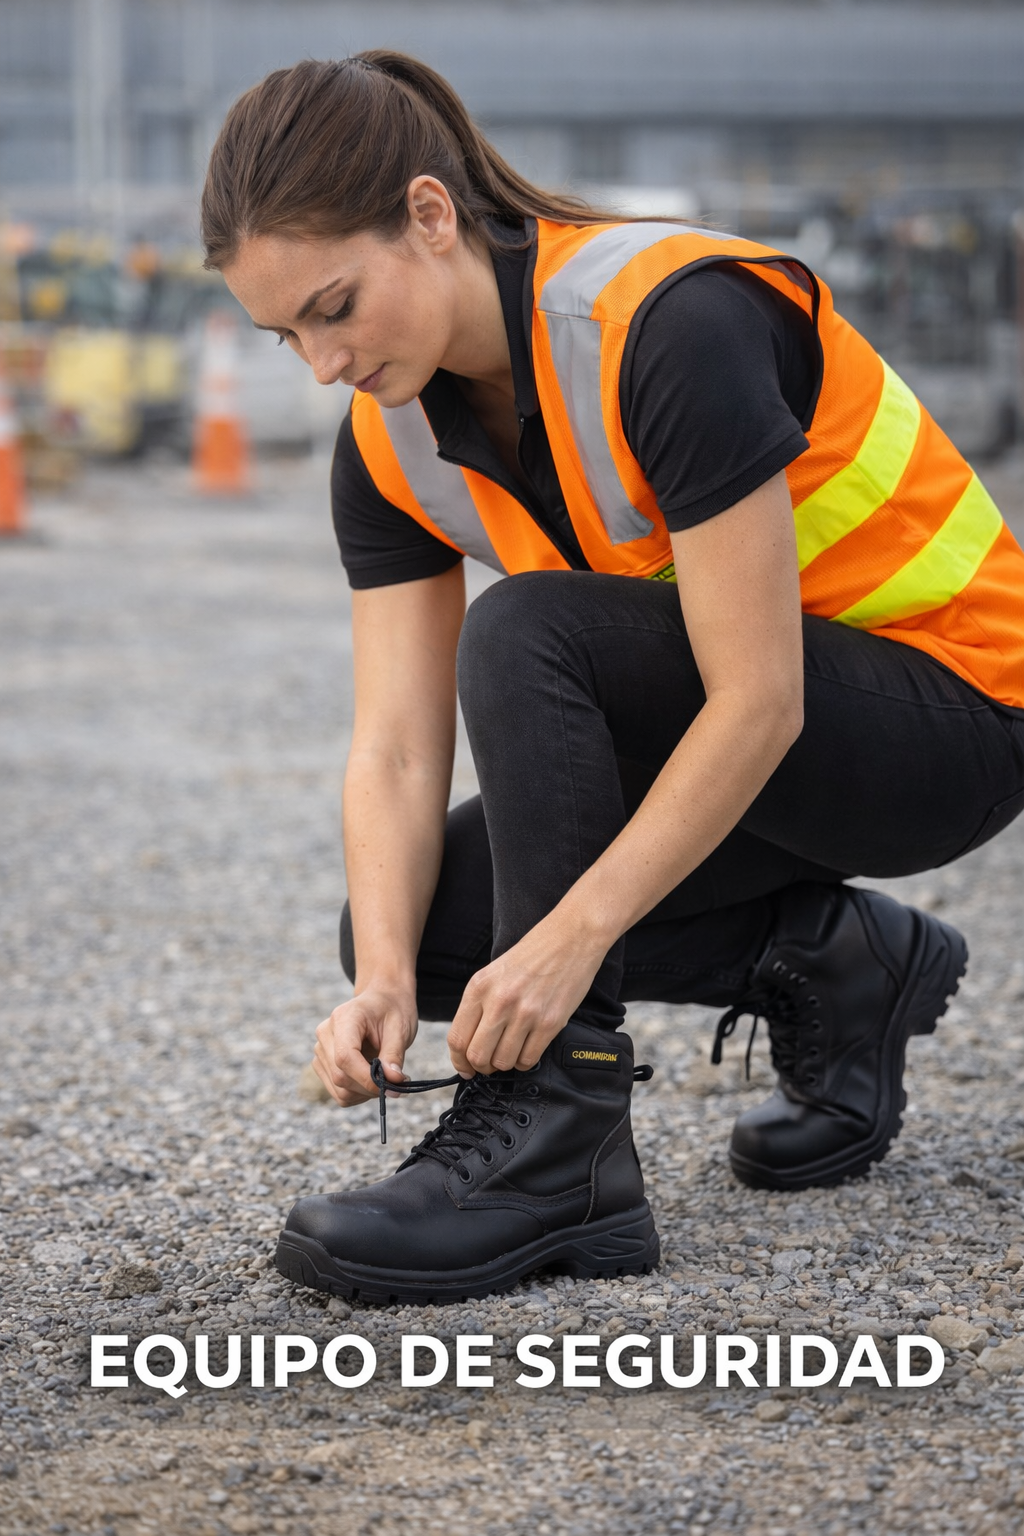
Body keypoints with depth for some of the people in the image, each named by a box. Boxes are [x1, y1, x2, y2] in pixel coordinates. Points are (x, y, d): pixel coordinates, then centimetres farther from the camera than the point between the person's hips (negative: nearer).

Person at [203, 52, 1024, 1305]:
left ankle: (557, 1152, -26)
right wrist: (384, 975, -26)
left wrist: (569, 939, -34)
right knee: (410, 917, -4)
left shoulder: (671, 322, -30)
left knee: (525, 638, -29)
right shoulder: (390, 441, -7)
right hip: (736, 731, 8)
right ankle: (831, 965, 7)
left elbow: (759, 704, -31)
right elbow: (395, 751, -10)